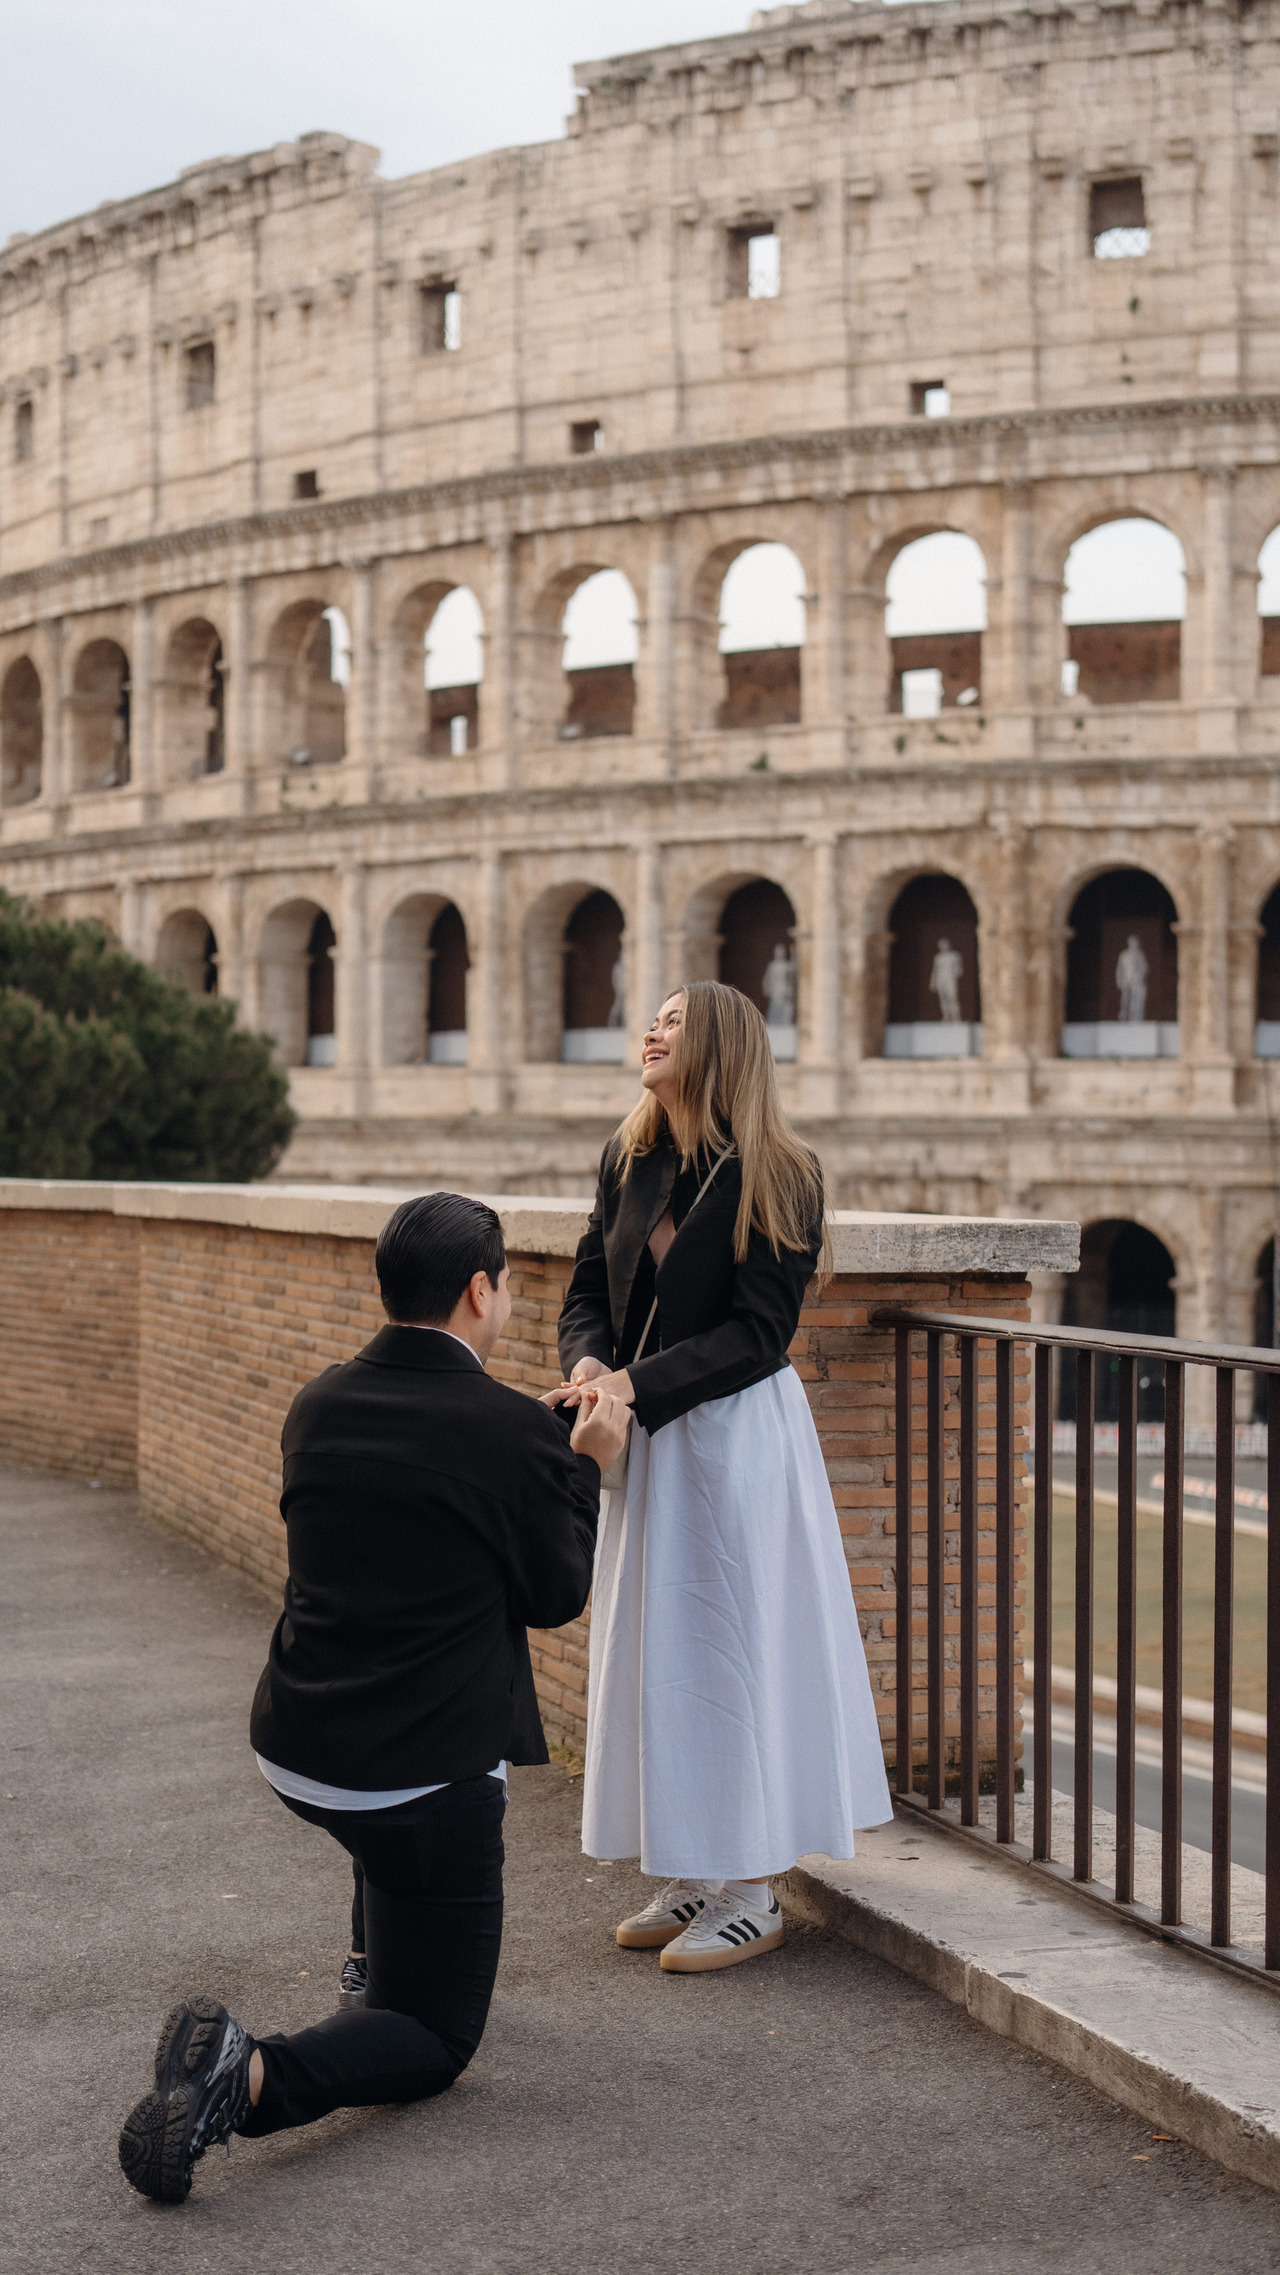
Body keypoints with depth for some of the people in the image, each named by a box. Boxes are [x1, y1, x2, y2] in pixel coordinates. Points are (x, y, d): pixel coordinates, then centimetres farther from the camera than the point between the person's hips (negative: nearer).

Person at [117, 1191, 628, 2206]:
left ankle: (381, 1960, 44)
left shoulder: (318, 1407, 2)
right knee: (436, 2041, 8)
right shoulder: (515, 1432, -16)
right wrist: (587, 1465, 12)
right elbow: (557, 1597, -3)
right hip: (428, 1776, -6)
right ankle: (253, 2076, -18)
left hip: (295, 1751, 7)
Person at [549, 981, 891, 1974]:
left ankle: (753, 1893, 10)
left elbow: (758, 1332, -15)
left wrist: (637, 1383, -21)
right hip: (649, 1441, 7)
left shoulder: (779, 1176, -12)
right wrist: (589, 1363, -10)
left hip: (738, 1436, -7)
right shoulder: (631, 1163, 8)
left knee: (732, 1648, -2)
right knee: (655, 1649, 10)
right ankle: (695, 1876, 22)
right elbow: (588, 1291, 11)